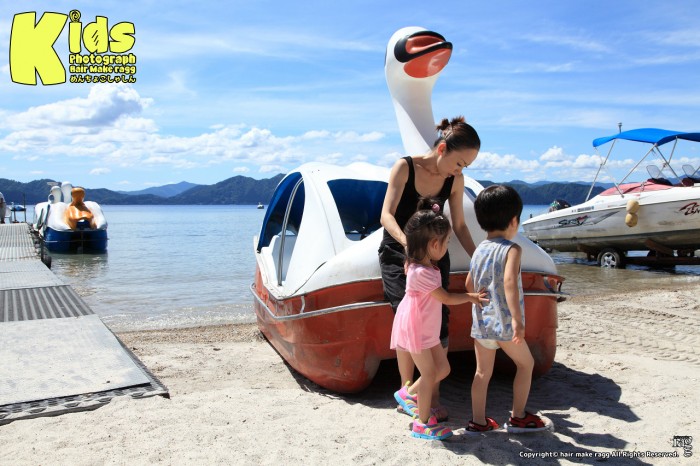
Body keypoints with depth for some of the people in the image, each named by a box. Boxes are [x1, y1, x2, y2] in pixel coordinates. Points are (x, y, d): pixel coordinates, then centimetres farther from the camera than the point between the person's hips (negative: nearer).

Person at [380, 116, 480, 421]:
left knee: (438, 322, -6)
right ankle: (406, 391, 7)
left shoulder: (455, 180, -5)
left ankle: (432, 396, 5)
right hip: (397, 254, -3)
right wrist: (408, 243, -38)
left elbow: (459, 225, 4)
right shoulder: (405, 167, -15)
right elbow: (386, 215, -20)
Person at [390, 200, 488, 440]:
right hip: (416, 330, -9)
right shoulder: (422, 273, -28)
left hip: (428, 329, 9)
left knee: (443, 369, 13)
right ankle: (422, 424, 15)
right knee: (429, 374, 0)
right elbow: (447, 298, -19)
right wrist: (470, 297, -7)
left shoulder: (421, 265, 1)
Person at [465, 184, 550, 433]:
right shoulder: (511, 249, -11)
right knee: (526, 364, 15)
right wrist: (517, 319, -31)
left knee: (483, 371, 14)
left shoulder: (479, 249, 8)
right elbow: (509, 281, -27)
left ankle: (478, 421, 19)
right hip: (504, 323, -6)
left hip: (480, 322, 6)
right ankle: (518, 417, 23)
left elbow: (469, 284, 15)